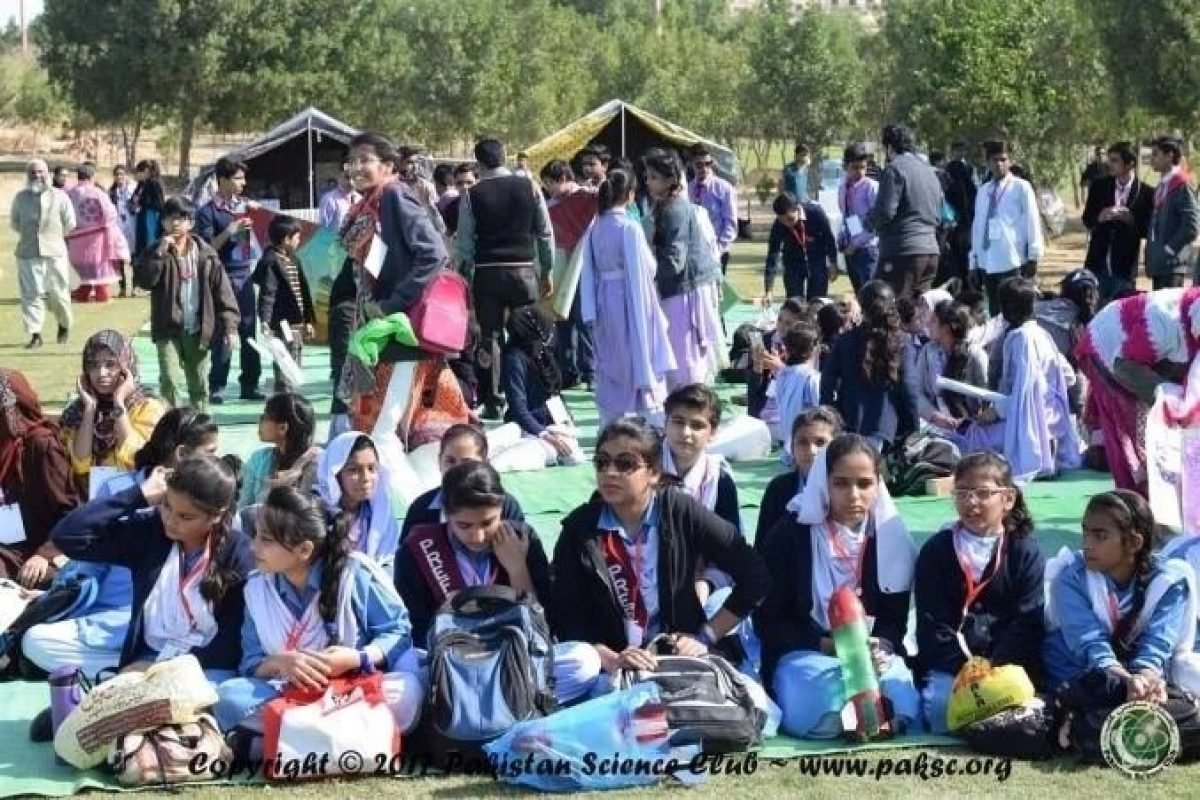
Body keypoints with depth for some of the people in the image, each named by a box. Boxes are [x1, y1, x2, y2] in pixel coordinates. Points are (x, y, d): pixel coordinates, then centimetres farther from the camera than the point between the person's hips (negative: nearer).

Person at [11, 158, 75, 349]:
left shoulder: (60, 197, -1)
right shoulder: (20, 197, 5)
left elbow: (69, 223, 6)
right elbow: (14, 222, 18)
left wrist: (53, 236, 9)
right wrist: (29, 235, 11)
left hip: (55, 252, -1)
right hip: (28, 254, 1)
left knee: (58, 293, 5)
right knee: (31, 294, -6)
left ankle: (64, 326, 31)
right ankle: (35, 335, -3)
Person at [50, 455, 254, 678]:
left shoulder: (237, 553, -6)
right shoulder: (149, 532, 2)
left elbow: (235, 640, -9)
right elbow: (66, 536, -6)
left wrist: (164, 669, -15)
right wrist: (139, 496, -8)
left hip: (209, 666, -2)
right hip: (147, 659, 3)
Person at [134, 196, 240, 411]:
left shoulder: (205, 254, 2)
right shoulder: (156, 253, 1)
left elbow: (222, 290, 2)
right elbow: (143, 280, -16)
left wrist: (230, 326, -5)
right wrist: (161, 251, -20)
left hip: (198, 331, 2)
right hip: (168, 330, -1)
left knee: (199, 385, 11)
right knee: (169, 381, -14)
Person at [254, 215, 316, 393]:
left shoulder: (294, 260, 16)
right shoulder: (271, 261, -13)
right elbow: (267, 294, -20)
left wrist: (308, 320, 22)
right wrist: (265, 322, -28)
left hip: (297, 325, 10)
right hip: (282, 326, -9)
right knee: (285, 372, -10)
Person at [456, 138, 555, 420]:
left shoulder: (472, 195, -2)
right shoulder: (528, 187, 2)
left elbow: (464, 241, -1)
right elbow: (545, 233, 5)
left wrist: (465, 276, 9)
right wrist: (546, 271, 14)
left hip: (487, 273, -1)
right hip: (524, 270, 1)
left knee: (489, 337, 4)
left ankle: (492, 404, 4)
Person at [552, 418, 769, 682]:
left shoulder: (681, 513, -3)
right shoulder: (579, 527, 0)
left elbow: (754, 577, 1)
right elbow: (565, 616, -2)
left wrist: (706, 637, -1)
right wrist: (611, 660, -17)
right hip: (613, 671, 2)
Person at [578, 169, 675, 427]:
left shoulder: (594, 228, 2)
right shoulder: (630, 228, -16)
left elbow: (588, 271, 5)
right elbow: (640, 272, -13)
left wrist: (591, 310, 8)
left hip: (604, 302, 6)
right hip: (629, 304, -6)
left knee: (610, 370, 14)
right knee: (644, 367, 4)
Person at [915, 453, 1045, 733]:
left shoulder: (1026, 552, 6)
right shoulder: (935, 551, 7)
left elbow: (1026, 623, -3)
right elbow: (932, 624, -1)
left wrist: (995, 672, -18)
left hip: (1008, 665, 0)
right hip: (950, 667, 0)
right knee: (942, 703, -30)